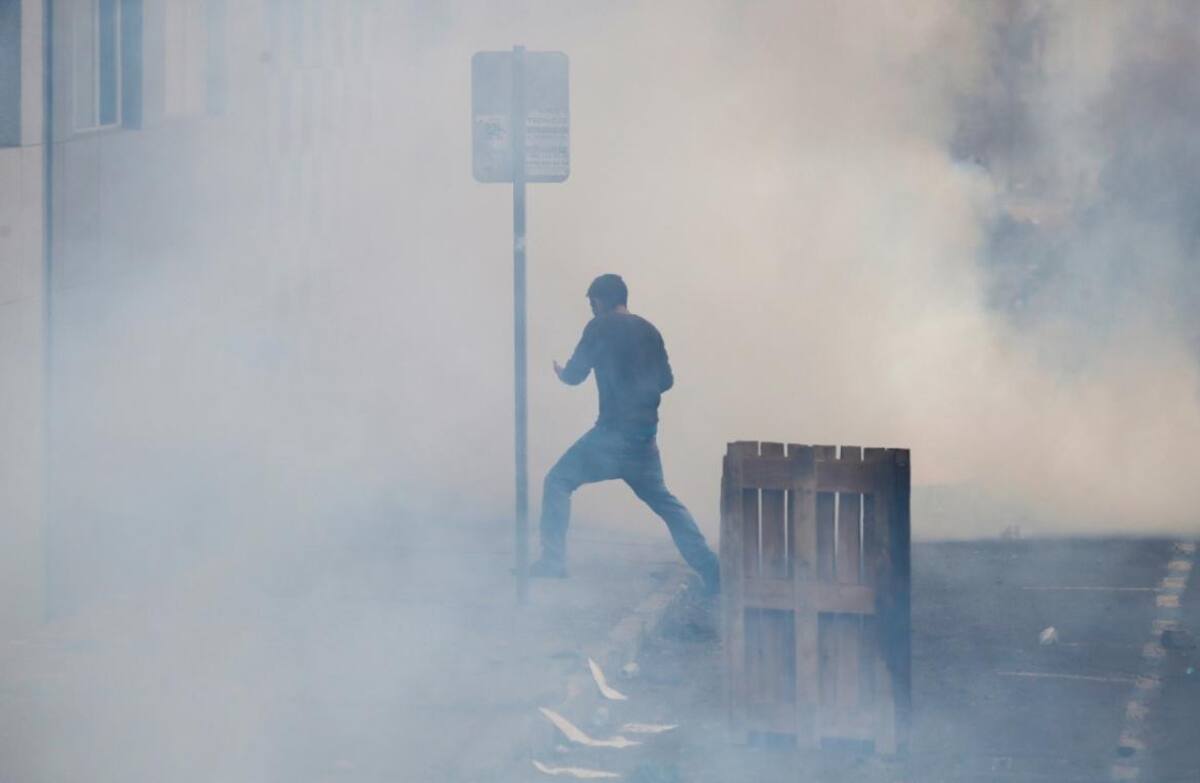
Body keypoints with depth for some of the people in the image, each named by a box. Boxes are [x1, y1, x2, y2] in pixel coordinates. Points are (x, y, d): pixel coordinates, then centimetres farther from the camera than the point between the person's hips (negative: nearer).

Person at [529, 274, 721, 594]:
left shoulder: (601, 327, -5)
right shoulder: (648, 330, 13)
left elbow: (574, 375, -1)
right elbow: (665, 380, 18)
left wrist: (561, 372, 21)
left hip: (614, 432, -6)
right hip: (646, 435, 6)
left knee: (558, 481, 4)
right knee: (662, 499, 17)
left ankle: (553, 562, -6)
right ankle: (711, 571, 9)